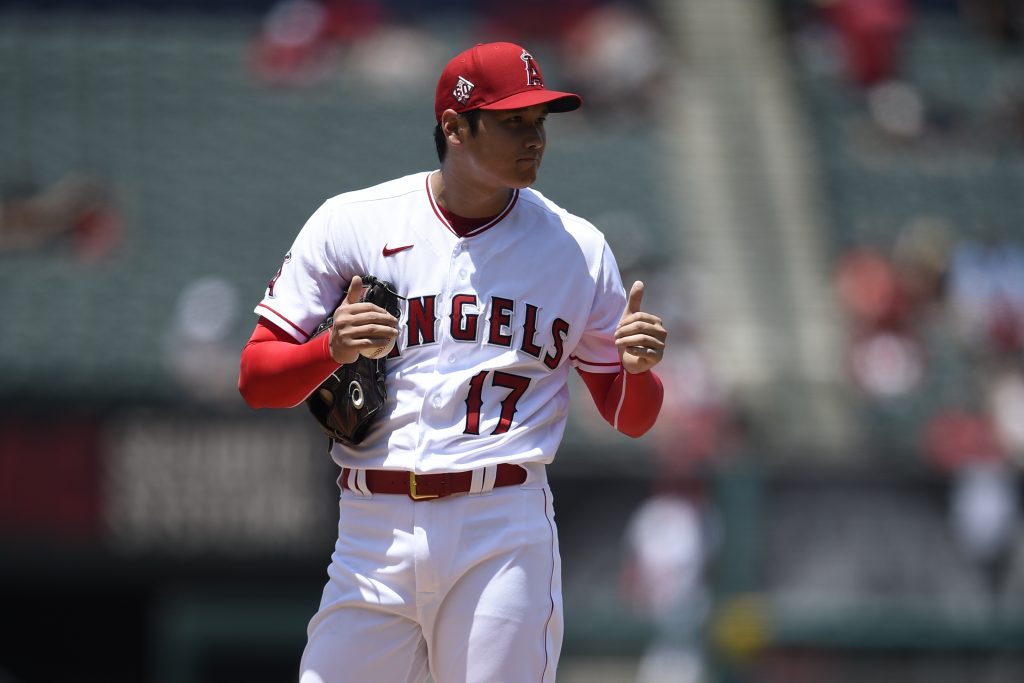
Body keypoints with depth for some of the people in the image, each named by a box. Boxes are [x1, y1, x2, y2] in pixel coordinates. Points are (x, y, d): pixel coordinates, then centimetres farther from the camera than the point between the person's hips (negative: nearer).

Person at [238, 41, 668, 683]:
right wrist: (333, 349, -16)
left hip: (505, 533, 0)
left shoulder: (577, 246, 9)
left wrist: (637, 366, -11)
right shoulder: (351, 222, 5)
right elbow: (257, 380, 4)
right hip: (372, 531, 0)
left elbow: (631, 418, 12)